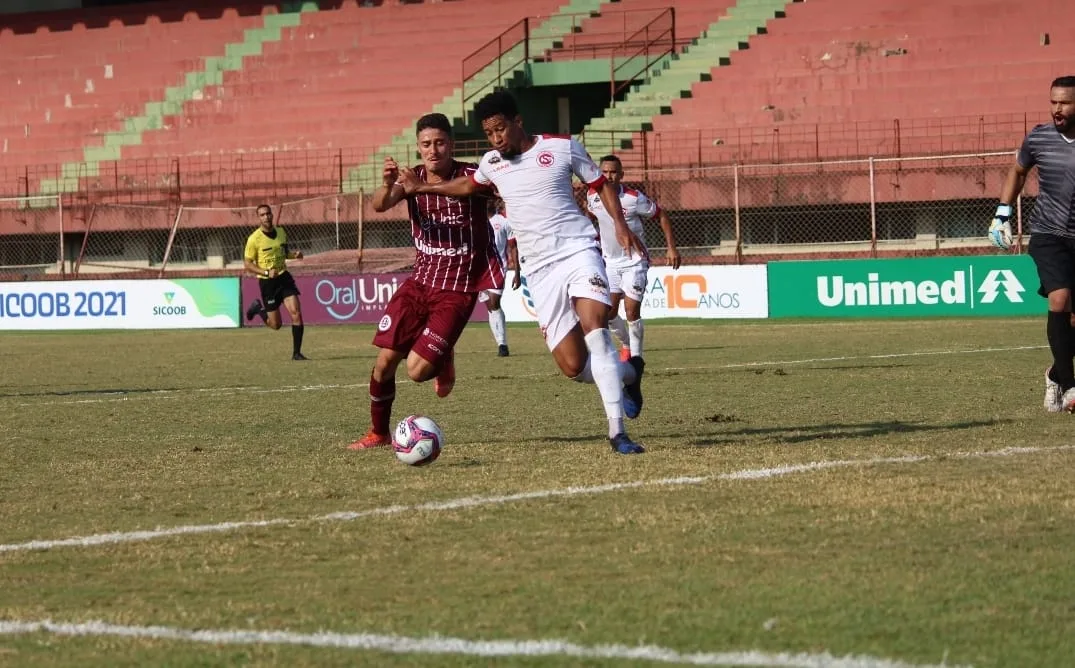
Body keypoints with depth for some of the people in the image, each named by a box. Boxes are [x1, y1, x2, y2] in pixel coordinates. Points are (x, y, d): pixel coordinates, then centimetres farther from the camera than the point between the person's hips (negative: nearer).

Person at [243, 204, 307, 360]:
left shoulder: (281, 232, 4)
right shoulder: (254, 239, -12)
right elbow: (247, 264, -9)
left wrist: (294, 254, -1)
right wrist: (266, 272, -22)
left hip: (284, 277, 4)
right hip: (267, 282, -4)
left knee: (296, 312, -14)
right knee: (276, 324, 3)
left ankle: (296, 352, -6)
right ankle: (258, 308, 35)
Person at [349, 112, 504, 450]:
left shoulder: (473, 176, -11)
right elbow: (380, 205, -21)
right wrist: (388, 185, -44)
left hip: (459, 290, -4)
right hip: (420, 282, 4)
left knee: (417, 369, -14)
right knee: (384, 362, -1)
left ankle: (444, 360, 21)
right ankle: (378, 432, 20)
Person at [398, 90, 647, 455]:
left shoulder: (562, 148, -1)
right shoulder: (491, 163, 11)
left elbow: (601, 185, 7)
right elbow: (468, 186, 34)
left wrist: (620, 223, -7)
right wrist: (422, 188, 31)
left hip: (579, 251, -3)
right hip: (539, 268, 3)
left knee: (593, 325, -28)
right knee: (573, 366, -8)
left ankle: (617, 430, -24)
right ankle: (628, 373, 25)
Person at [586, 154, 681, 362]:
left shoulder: (634, 198, -19)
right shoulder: (592, 196, -6)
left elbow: (661, 215, -7)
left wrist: (671, 247, -12)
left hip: (634, 260, -4)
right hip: (609, 261, 4)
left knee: (632, 310, -12)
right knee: (608, 313, -2)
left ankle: (636, 356, 5)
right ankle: (627, 343, 27)